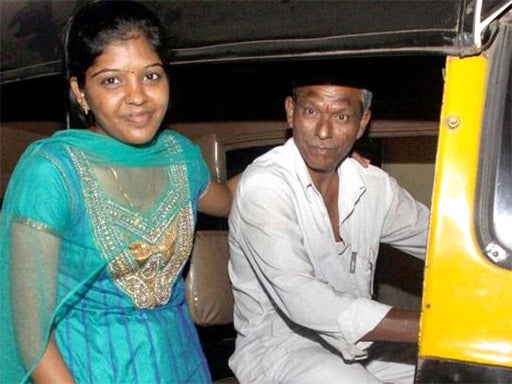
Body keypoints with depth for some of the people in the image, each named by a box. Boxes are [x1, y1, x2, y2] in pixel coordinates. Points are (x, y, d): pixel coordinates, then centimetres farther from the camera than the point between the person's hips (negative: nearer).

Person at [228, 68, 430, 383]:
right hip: (277, 350, -6)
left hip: (355, 343, 6)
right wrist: (428, 327, -36)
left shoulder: (373, 184, 1)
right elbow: (302, 300, -30)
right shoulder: (264, 185, -20)